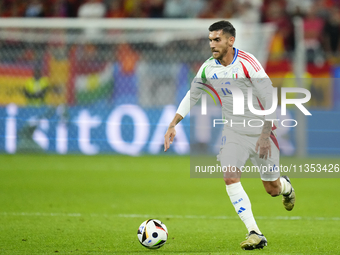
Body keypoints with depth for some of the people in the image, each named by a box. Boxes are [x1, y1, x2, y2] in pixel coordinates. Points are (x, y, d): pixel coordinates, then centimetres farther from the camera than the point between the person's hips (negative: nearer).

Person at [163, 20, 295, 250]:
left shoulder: (247, 63, -20)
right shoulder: (209, 68, -4)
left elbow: (270, 99, -19)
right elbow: (191, 97, 10)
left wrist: (265, 135, -22)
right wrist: (173, 125, 1)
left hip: (261, 132, -4)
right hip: (233, 132, 4)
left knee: (272, 190, 5)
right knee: (230, 178, -19)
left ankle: (285, 186, 45)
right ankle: (255, 234, -16)